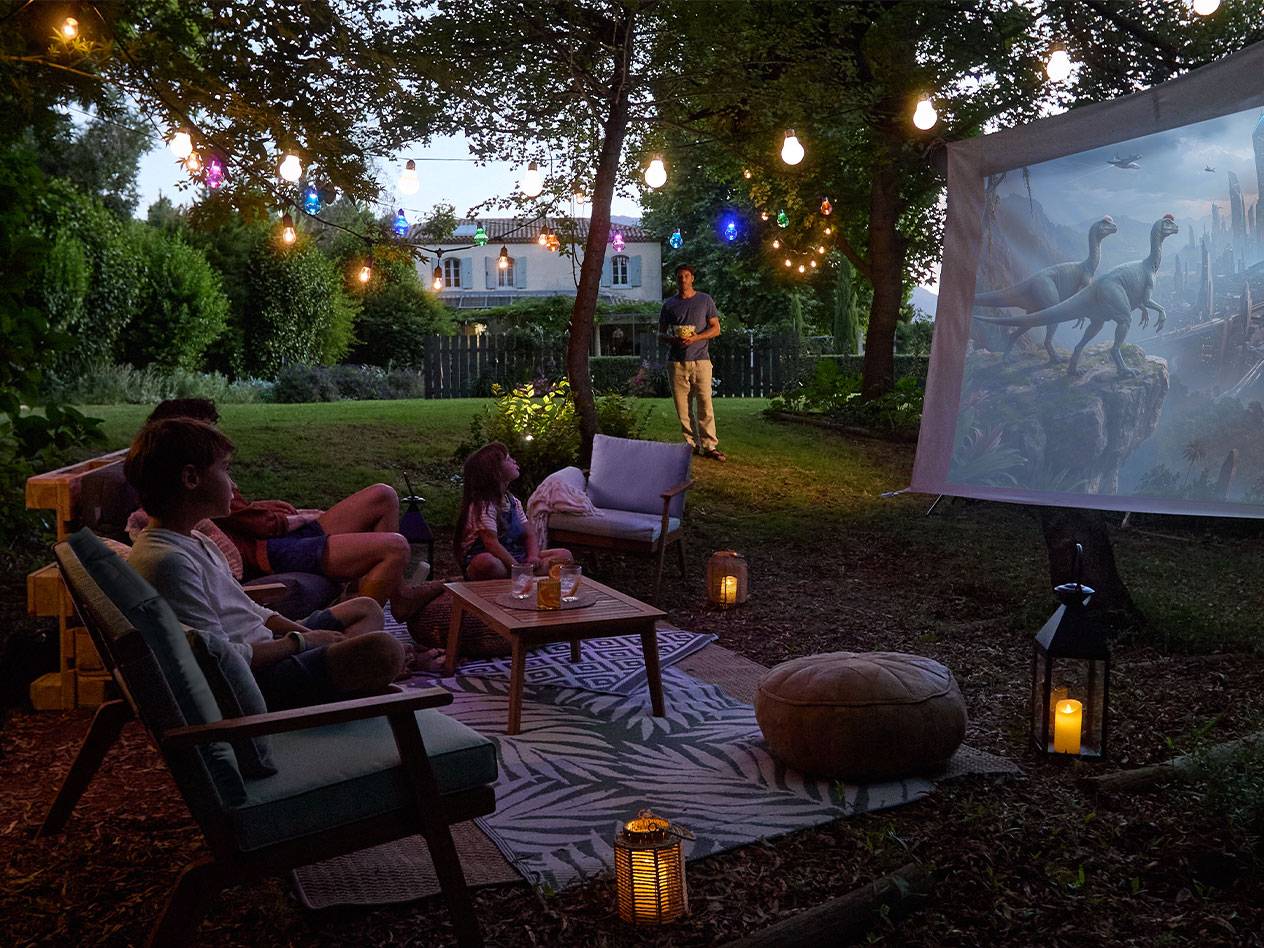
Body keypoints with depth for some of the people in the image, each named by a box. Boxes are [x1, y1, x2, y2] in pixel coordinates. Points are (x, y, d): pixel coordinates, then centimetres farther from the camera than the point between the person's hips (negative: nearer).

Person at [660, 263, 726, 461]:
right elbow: (661, 332, 15)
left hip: (700, 359, -2)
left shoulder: (705, 300, 8)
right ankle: (691, 444, 9)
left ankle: (709, 446, -6)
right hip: (677, 362, 2)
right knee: (682, 406, 1)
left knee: (705, 404, -8)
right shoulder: (669, 304, 13)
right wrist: (673, 339, -8)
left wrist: (696, 338, -12)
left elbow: (716, 329, 5)